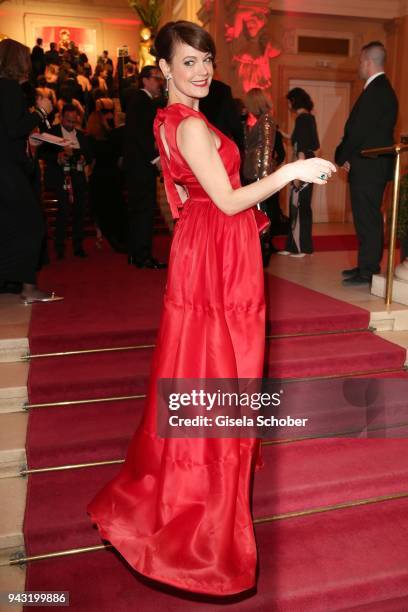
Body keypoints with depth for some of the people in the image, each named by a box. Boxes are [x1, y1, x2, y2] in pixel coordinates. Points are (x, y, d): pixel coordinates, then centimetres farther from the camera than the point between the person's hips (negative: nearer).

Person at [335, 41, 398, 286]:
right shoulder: (384, 89, 17)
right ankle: (367, 266, 23)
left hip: (367, 167, -10)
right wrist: (348, 156, 9)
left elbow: (359, 129, -19)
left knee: (367, 219, -6)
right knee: (369, 219, 14)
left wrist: (343, 157, -5)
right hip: (373, 166, 10)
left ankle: (368, 272, 0)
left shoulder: (375, 91, -15)